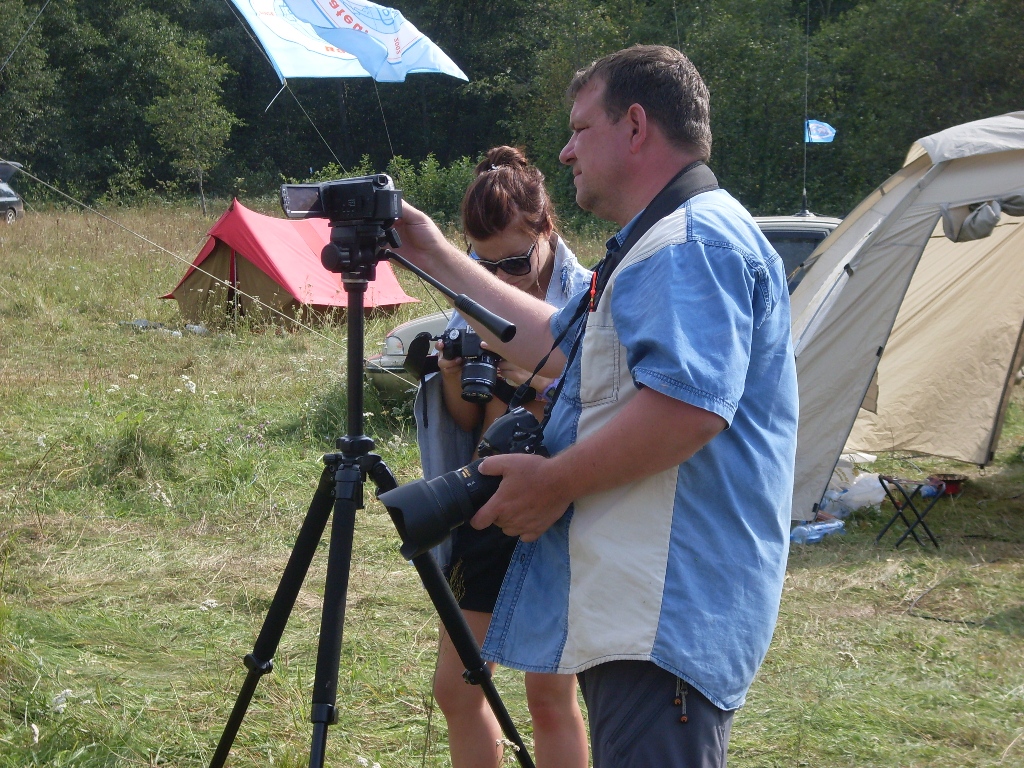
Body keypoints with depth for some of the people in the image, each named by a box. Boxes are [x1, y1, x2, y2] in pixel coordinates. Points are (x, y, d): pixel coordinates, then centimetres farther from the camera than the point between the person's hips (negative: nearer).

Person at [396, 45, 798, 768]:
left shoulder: (696, 238, -15)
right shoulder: (656, 243, 24)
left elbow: (689, 404, -28)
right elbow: (558, 343, 31)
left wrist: (553, 482, -19)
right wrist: (434, 257, 31)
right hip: (631, 606, 12)